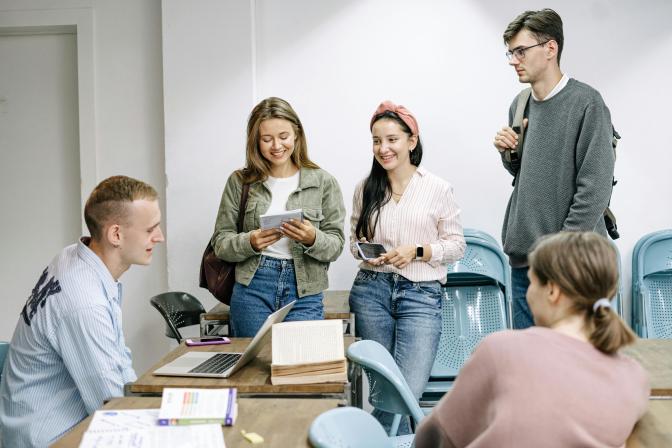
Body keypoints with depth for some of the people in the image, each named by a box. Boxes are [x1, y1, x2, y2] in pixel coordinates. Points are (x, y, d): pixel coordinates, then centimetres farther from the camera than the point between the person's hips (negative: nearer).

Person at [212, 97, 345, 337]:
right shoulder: (240, 182, 4)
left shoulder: (323, 182, 2)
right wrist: (250, 242, -15)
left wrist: (312, 239, -19)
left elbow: (335, 246, 2)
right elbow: (220, 242, 4)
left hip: (304, 293, 0)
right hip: (252, 289, 1)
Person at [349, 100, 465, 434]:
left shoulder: (438, 189, -1)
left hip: (421, 294, -2)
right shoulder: (365, 188, 8)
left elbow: (456, 245, 3)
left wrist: (416, 252, -12)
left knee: (409, 389, -14)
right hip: (371, 290, 3)